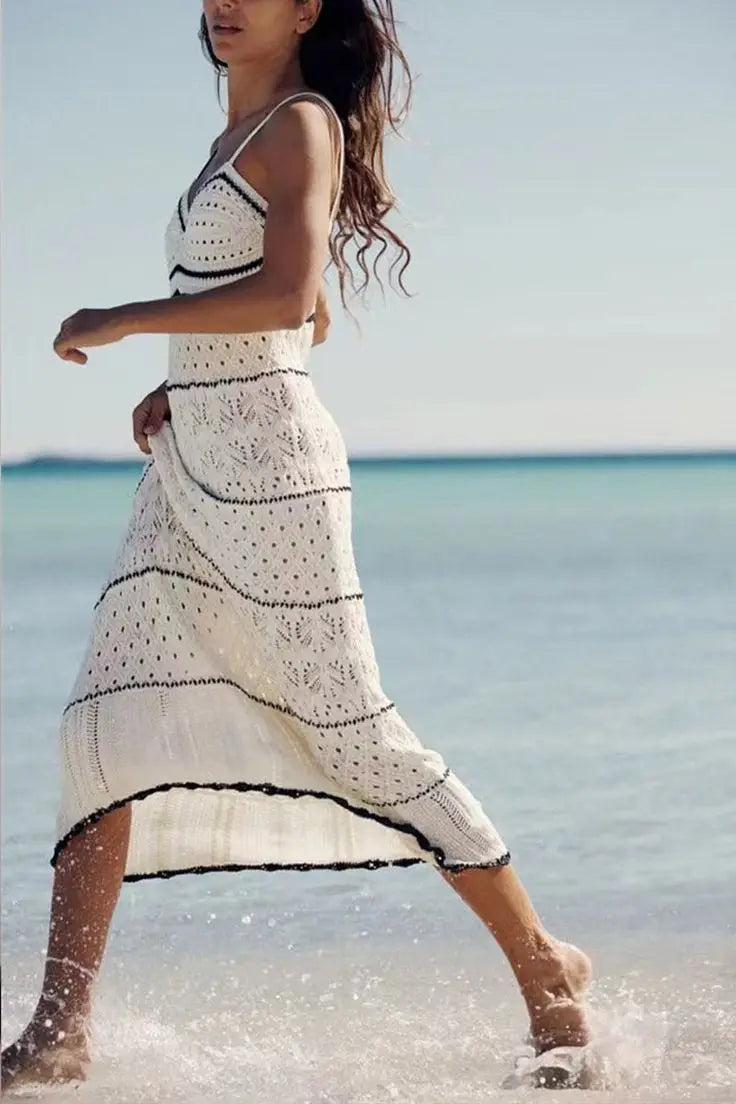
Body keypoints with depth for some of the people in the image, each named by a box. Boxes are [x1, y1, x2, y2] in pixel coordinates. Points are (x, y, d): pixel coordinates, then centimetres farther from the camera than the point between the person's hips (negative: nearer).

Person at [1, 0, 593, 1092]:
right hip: (189, 467, 9)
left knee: (350, 726, -3)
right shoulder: (244, 133, 19)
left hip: (266, 465, -9)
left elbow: (289, 295, -23)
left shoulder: (303, 123, -8)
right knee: (104, 719, -1)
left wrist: (122, 322, -18)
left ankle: (543, 961, 12)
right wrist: (184, 383, 14)